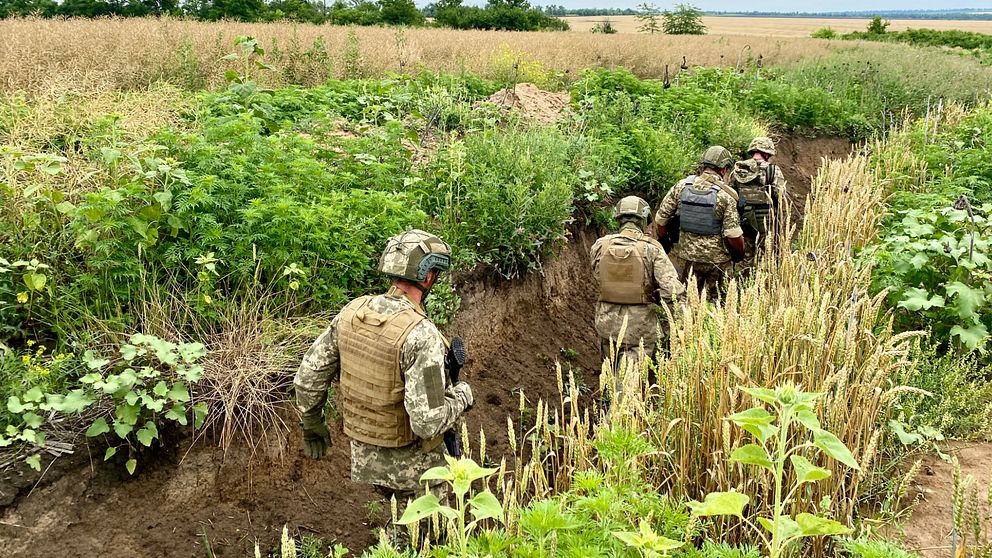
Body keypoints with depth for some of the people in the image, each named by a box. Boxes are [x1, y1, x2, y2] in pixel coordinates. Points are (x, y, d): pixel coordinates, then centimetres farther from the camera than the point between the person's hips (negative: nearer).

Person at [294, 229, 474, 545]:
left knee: (402, 520, 31)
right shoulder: (421, 334, -29)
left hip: (364, 454, 6)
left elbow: (309, 377, -1)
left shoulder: (351, 312, -9)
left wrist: (312, 425, 16)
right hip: (411, 462, -6)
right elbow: (428, 422, -31)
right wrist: (462, 397, -11)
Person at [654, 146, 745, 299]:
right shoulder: (726, 195, -13)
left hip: (686, 257, 3)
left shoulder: (681, 186, -4)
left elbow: (661, 218, 0)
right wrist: (740, 256, 4)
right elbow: (733, 235, -15)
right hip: (717, 260, -2)